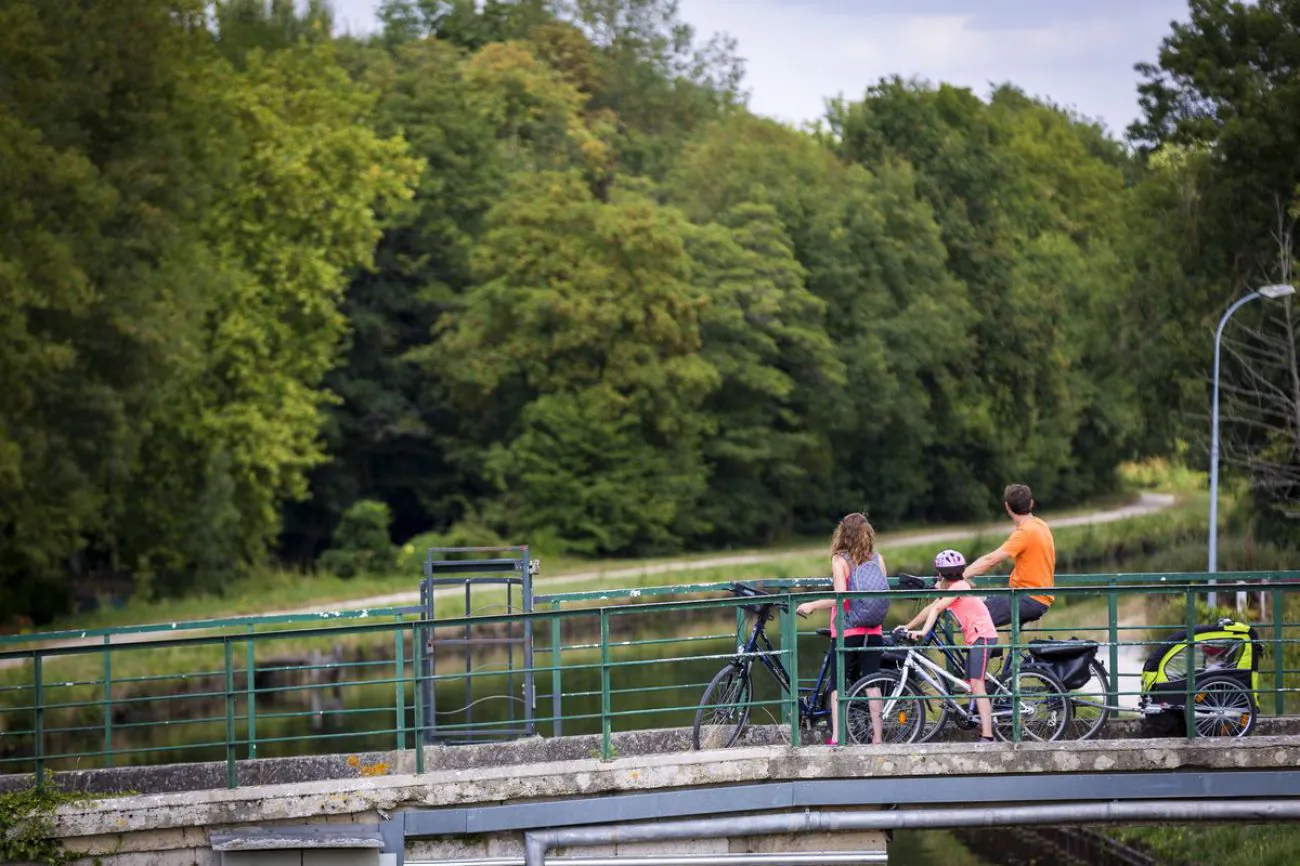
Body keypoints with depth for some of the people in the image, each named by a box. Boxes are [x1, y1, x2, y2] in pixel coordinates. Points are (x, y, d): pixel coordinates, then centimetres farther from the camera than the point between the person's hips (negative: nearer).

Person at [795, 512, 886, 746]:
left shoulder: (840, 560, -9)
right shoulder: (877, 559, 3)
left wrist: (811, 605, -8)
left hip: (845, 631, -4)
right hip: (872, 630, 4)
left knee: (838, 684, 2)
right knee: (872, 683, 7)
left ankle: (836, 736, -6)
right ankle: (877, 735, 4)